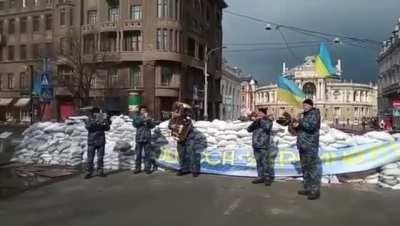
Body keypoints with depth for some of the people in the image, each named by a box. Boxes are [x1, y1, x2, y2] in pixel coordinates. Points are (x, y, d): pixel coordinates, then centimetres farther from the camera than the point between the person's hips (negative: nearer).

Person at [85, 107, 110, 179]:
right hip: (91, 141, -2)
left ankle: (100, 171, 17)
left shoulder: (102, 119, 6)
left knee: (100, 157, 8)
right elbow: (88, 127, -18)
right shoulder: (90, 119, 1)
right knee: (90, 158, -2)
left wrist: (106, 122, -19)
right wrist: (95, 122, -29)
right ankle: (89, 172, 5)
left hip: (101, 141, 2)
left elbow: (107, 128, -1)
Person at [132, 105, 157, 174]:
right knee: (138, 154, 3)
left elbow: (153, 125, 1)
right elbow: (135, 124, -12)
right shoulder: (136, 117, 7)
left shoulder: (149, 118, 10)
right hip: (139, 138, 0)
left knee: (147, 154, 1)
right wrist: (143, 118, -18)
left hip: (147, 138, 1)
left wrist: (149, 120, -16)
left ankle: (147, 168, 8)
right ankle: (137, 168, 13)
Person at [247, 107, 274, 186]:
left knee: (265, 163, -6)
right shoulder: (256, 121, 15)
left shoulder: (268, 121, 0)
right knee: (259, 163, 11)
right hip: (256, 146, 6)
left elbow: (267, 127, -22)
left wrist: (260, 120, -15)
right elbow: (249, 129, 5)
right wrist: (254, 121, -9)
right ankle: (261, 177, 19)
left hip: (264, 146, -6)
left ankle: (268, 178, 2)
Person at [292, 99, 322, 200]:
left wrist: (300, 121, -12)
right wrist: (297, 125, 4)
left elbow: (311, 126, -22)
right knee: (305, 167, 13)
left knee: (313, 167, -8)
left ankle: (315, 191, -3)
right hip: (303, 145, 9)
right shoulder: (306, 115, 20)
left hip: (310, 146, -9)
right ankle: (308, 188, 22)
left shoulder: (314, 113, -6)